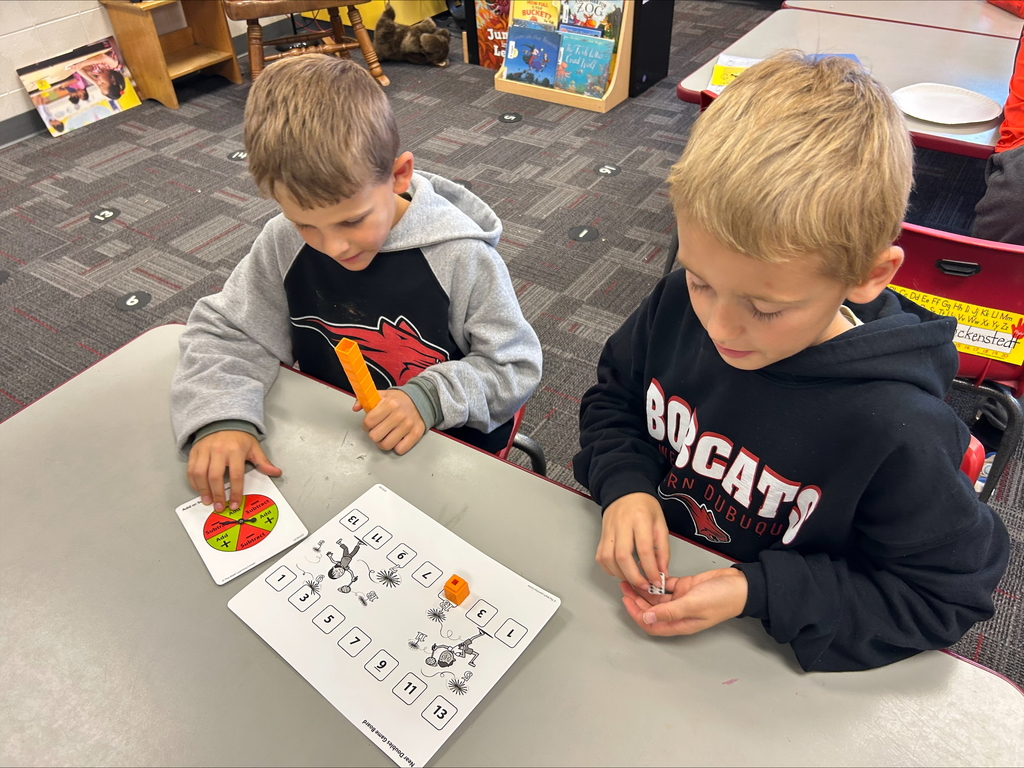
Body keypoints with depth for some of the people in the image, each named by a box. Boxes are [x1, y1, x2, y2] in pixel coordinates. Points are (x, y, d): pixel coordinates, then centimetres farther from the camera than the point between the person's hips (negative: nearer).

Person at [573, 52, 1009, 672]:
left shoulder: (896, 432, -26)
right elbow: (614, 396, 5)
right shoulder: (678, 306, -14)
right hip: (643, 572, 3)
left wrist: (758, 592, -22)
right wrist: (626, 483, -15)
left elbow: (944, 595, -12)